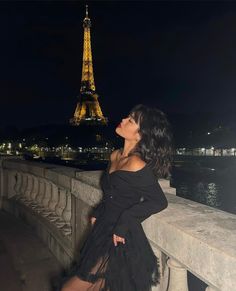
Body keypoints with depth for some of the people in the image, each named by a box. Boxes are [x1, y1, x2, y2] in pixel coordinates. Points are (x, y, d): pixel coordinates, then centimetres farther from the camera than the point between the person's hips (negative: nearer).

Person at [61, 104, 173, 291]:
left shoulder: (137, 165, -22)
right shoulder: (115, 156, 3)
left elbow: (159, 202, -17)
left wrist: (125, 220, -15)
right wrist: (98, 213, 6)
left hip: (119, 241, -7)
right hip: (103, 230, 8)